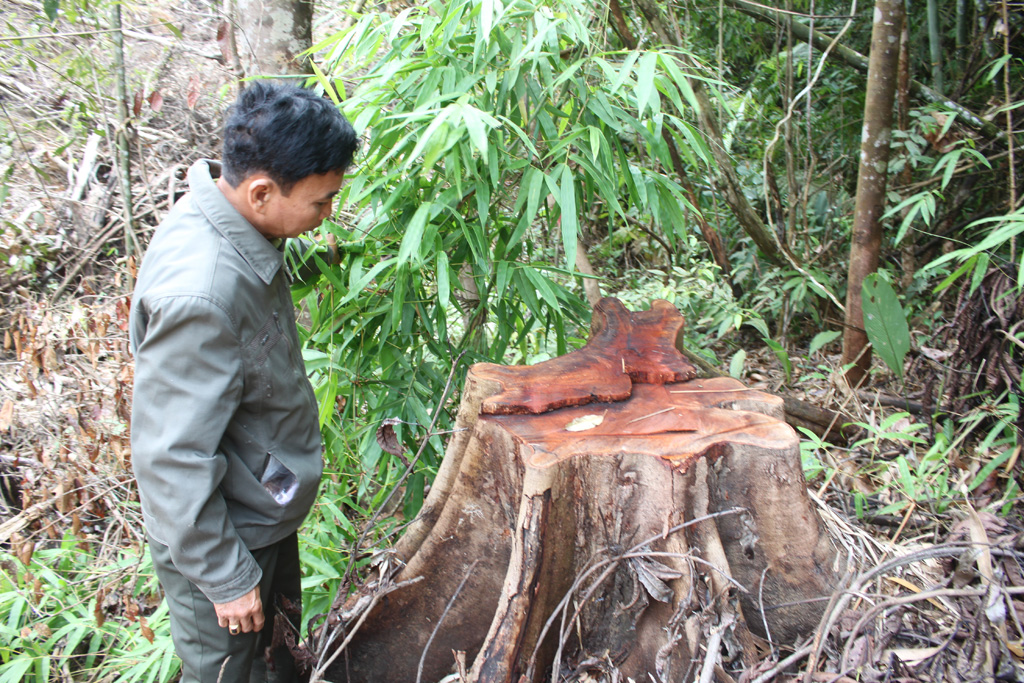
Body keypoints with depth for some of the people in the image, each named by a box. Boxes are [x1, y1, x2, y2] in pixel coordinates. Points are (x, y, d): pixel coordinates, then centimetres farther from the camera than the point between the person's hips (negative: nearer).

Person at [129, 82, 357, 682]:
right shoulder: (199, 295, -36)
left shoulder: (239, 227, -6)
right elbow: (174, 458, -30)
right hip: (221, 537, -8)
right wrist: (225, 578, -19)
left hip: (264, 513, 8)